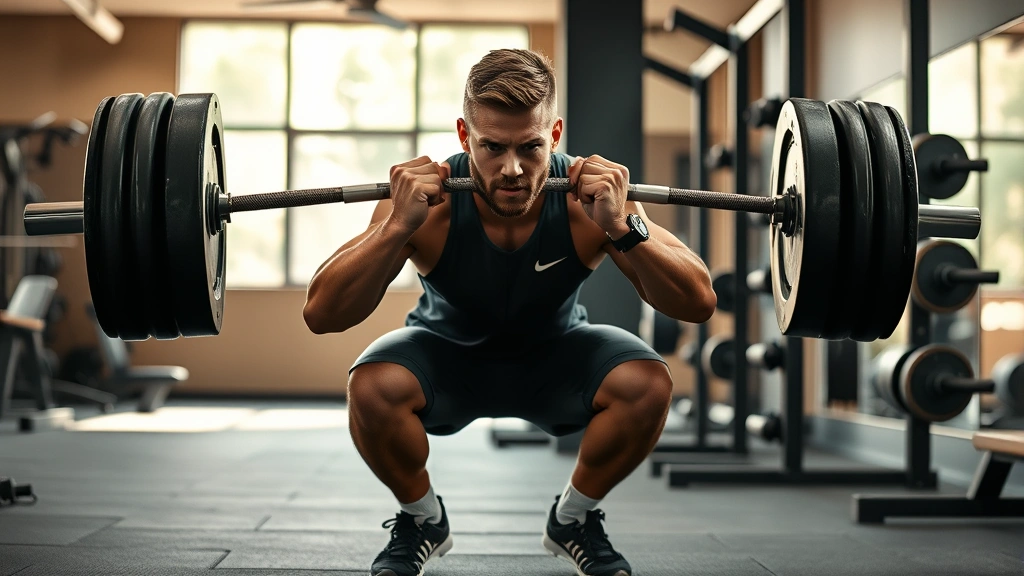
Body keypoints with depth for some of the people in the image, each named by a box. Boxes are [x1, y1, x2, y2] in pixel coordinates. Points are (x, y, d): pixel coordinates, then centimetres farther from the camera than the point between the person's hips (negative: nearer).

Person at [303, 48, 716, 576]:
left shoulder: (591, 199, -28)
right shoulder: (428, 204, -30)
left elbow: (699, 304, -29)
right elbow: (320, 315, -33)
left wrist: (621, 229, -45)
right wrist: (398, 227, -47)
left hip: (554, 359, 1)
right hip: (447, 358, -1)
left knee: (648, 383, -28)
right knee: (372, 385, -32)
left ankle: (573, 521, 2)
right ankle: (422, 521, 0)